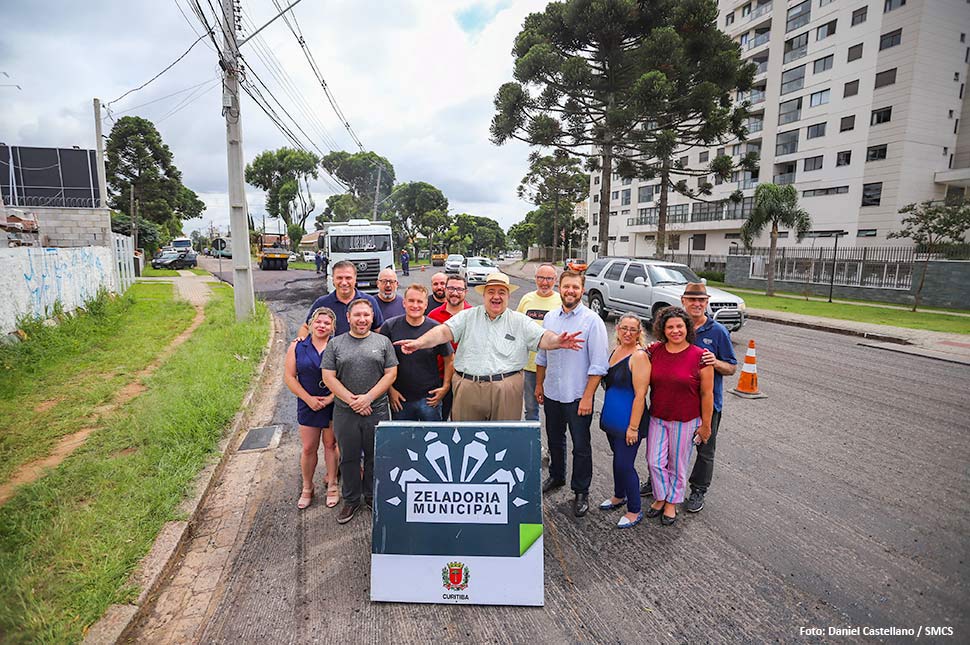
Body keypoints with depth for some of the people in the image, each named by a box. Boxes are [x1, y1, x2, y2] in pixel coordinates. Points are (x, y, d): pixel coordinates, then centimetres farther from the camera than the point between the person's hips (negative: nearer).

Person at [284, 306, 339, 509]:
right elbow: (289, 376, -2)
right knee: (309, 448, 8)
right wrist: (309, 398, -10)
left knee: (330, 444, 11)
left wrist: (331, 397, -16)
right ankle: (307, 488, 28)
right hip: (308, 405, 1)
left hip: (333, 404, -1)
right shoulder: (297, 346, 0)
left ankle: (332, 485, 28)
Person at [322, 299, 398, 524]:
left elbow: (391, 373, -1)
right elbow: (328, 377, -1)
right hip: (345, 412, 1)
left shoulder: (383, 342, 3)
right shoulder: (335, 344, 4)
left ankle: (373, 497, 31)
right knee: (348, 457, 12)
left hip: (377, 411, 0)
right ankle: (351, 500, 29)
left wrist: (368, 397, -12)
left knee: (375, 457, 11)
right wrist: (351, 400, -11)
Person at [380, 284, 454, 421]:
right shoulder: (390, 326, -4)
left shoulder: (436, 328, -5)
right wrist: (390, 389, -2)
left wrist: (445, 387, -2)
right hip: (399, 399, 1)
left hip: (429, 398, 0)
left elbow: (449, 360, 4)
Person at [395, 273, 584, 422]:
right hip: (468, 388, 1)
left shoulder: (520, 321, 7)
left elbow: (542, 338, -3)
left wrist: (557, 341, -26)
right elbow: (444, 331, -4)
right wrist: (418, 343, -21)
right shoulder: (467, 317, 6)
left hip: (506, 390, 0)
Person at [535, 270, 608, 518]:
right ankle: (556, 476, 44)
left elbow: (599, 364, -14)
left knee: (581, 446, 8)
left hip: (578, 396, -5)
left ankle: (581, 492, 25)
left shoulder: (592, 321, -13)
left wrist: (588, 397, -17)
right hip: (551, 393, 5)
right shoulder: (550, 317, 3)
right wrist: (539, 385, 13)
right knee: (554, 440, 21)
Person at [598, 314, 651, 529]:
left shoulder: (639, 356, -18)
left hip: (628, 422, -8)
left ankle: (634, 511, 18)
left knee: (625, 464, 0)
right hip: (612, 419, 8)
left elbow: (640, 395, -21)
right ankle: (619, 496, 42)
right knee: (618, 458, 22)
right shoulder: (616, 350, 7)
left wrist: (633, 427, -21)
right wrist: (605, 414, 21)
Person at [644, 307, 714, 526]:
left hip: (685, 421, -3)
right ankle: (660, 498, 33)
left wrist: (706, 425, -5)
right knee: (655, 461, 8)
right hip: (657, 418, 3)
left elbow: (707, 394, -8)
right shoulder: (654, 351, -4)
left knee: (677, 465, 12)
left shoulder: (699, 356, -14)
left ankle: (672, 503, 33)